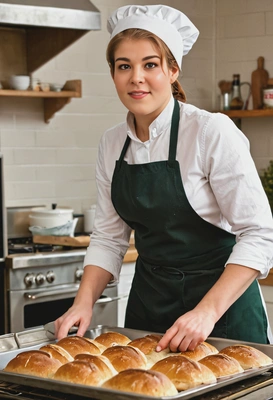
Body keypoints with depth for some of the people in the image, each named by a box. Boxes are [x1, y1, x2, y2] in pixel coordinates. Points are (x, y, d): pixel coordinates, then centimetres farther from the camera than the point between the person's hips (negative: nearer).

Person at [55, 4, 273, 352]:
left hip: (222, 300, -5)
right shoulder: (111, 144, 2)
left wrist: (208, 310, -28)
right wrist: (84, 301, -7)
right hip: (147, 302, 5)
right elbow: (108, 237, 8)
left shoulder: (212, 132, -17)